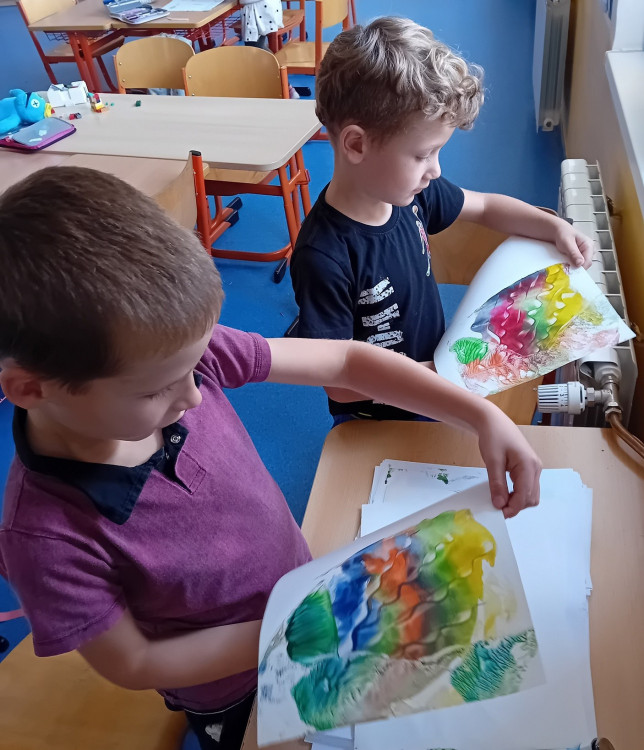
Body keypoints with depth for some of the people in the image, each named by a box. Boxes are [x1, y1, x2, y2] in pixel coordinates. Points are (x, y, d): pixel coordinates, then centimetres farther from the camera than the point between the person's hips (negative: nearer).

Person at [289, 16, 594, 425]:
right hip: (376, 422, -6)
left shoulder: (409, 191, -14)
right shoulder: (323, 257, -35)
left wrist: (555, 227, -6)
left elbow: (485, 206, 7)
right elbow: (341, 384, -29)